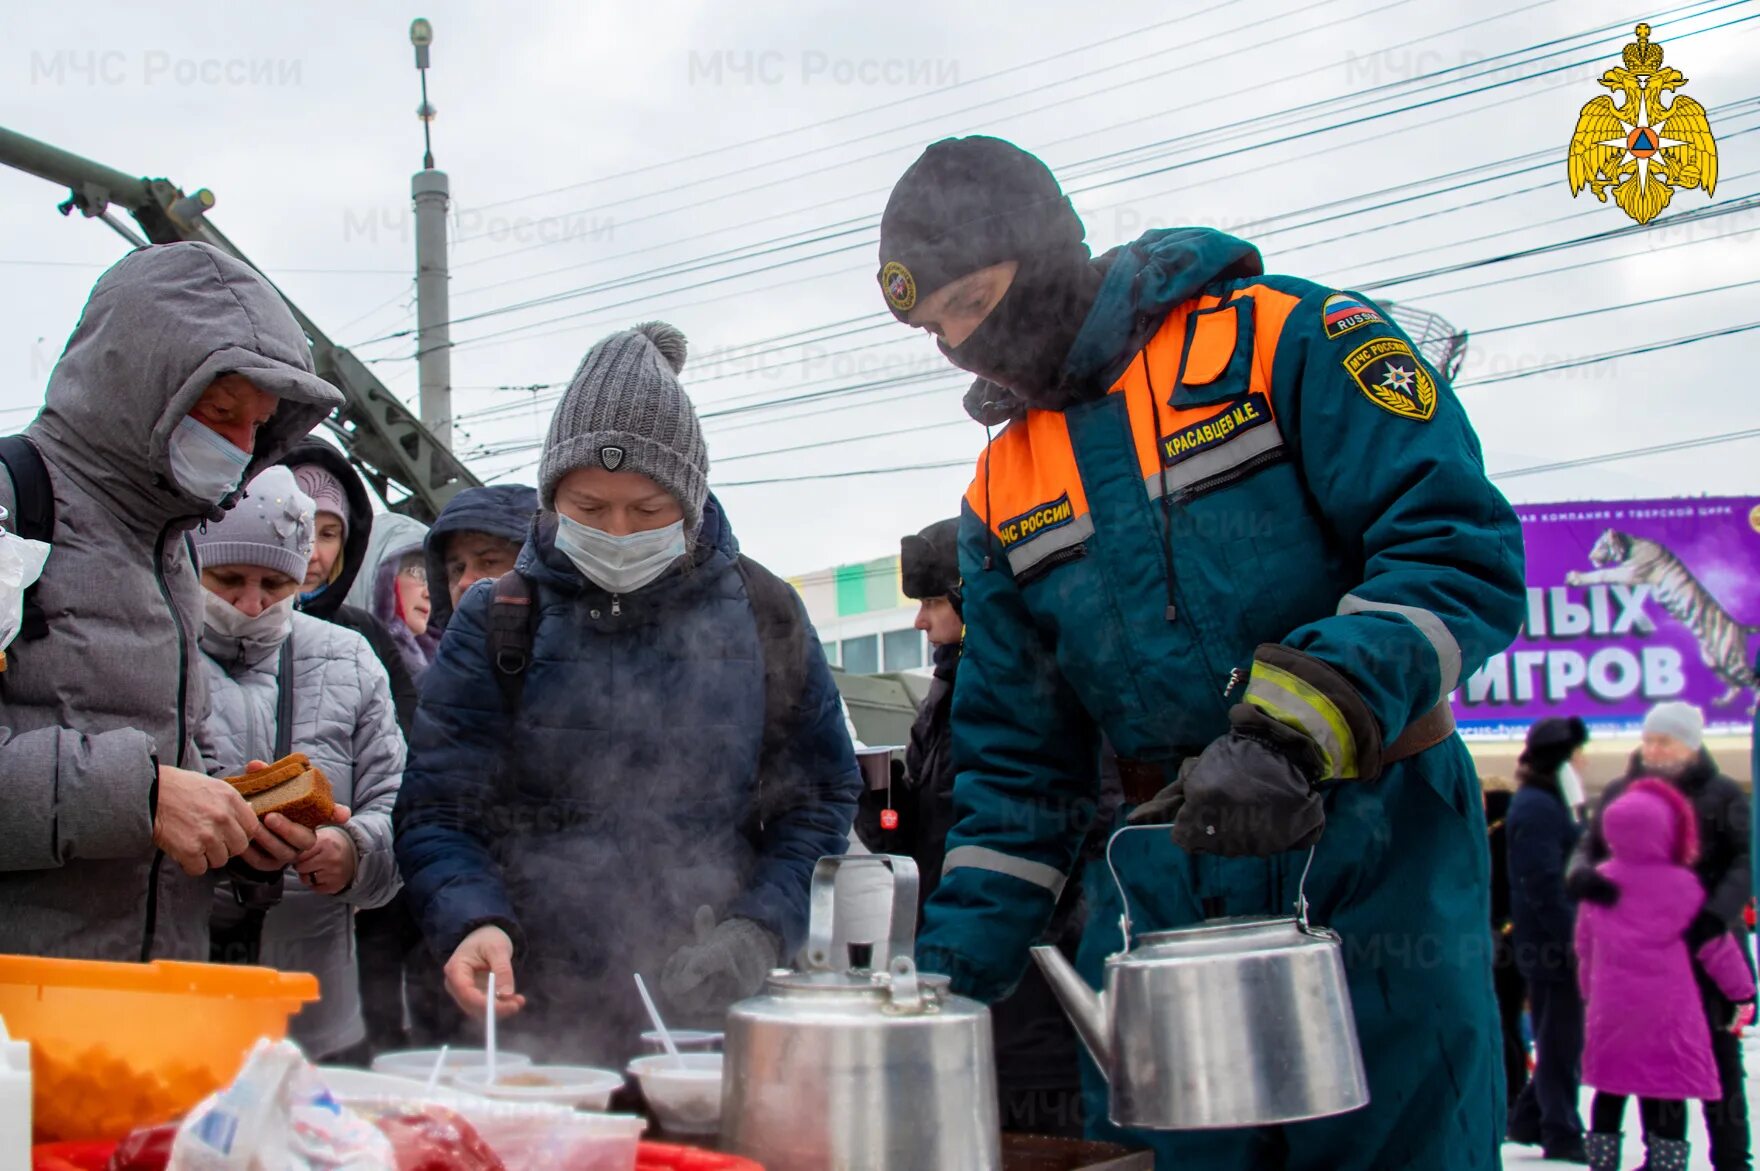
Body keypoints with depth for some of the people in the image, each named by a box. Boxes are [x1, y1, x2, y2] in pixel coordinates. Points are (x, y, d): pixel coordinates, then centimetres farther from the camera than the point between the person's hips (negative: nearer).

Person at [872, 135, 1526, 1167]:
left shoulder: (1290, 339, -5)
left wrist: (1292, 730, -25)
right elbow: (1017, 769, 13)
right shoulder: (1002, 498, 12)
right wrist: (950, 973, 3)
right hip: (1161, 881, 5)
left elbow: (1462, 553, -14)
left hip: (1373, 860, -4)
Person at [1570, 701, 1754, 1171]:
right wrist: (1582, 873, -19)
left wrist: (1718, 911, -28)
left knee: (1719, 1051, 2)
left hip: (1708, 943, -3)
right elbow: (1589, 847, 6)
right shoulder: (1621, 792, 8)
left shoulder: (1723, 794, -2)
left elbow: (1745, 862, -11)